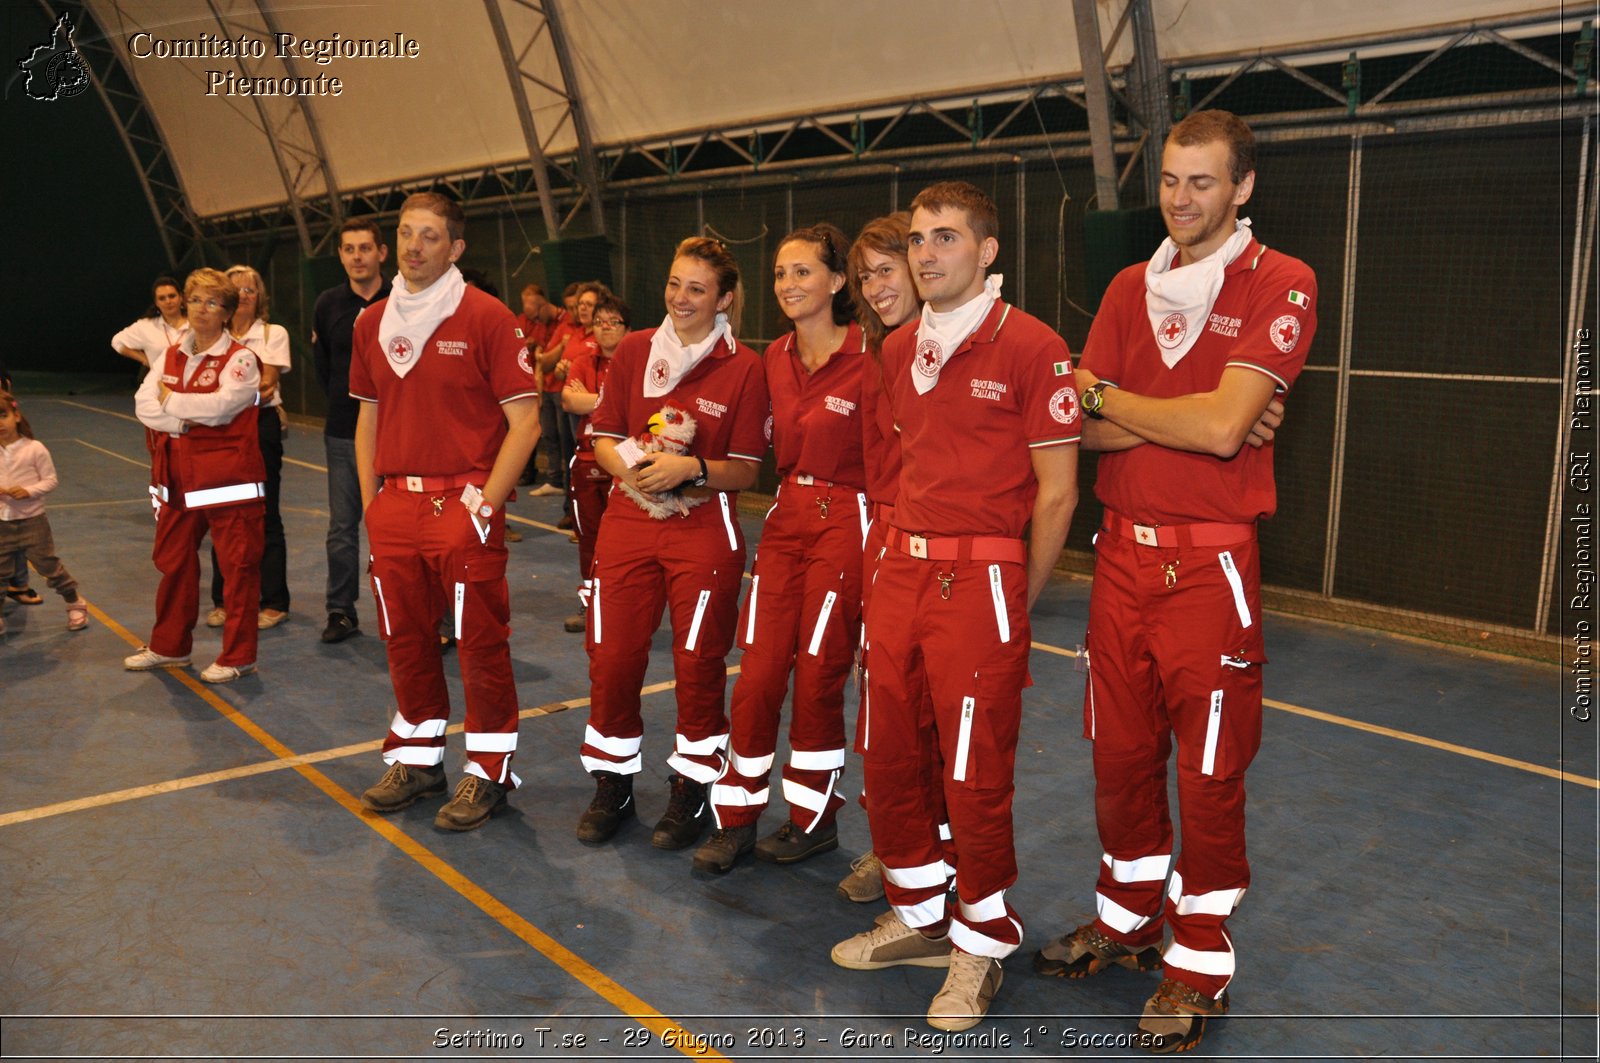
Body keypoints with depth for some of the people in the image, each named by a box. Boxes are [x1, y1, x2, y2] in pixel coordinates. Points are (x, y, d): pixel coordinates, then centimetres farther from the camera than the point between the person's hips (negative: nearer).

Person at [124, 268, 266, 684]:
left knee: (238, 566, -1)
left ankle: (237, 656, 10)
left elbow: (220, 404, -22)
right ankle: (169, 646, 33)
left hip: (228, 480, -7)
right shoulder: (172, 356, 12)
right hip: (178, 479, 7)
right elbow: (144, 403, 1)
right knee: (173, 563, 17)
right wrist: (181, 422, -15)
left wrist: (170, 401, -9)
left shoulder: (240, 358, -7)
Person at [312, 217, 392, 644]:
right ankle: (341, 611, 19)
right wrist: (341, 401, 11)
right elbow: (321, 363, 17)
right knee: (342, 527, 9)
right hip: (343, 432, 4)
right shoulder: (328, 304, 6)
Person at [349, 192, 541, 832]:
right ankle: (417, 759, 30)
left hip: (462, 503, -6)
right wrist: (371, 502, 10)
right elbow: (368, 415, 18)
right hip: (395, 506, 6)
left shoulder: (486, 317, -7)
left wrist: (485, 503, -14)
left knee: (480, 642, 1)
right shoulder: (373, 323, 11)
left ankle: (489, 771, 15)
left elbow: (525, 422, -10)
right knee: (405, 638, 13)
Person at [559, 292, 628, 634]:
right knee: (588, 535, 12)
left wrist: (587, 400, -10)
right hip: (586, 462, 5)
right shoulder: (583, 363, 11)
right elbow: (568, 400, -7)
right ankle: (588, 605, 24)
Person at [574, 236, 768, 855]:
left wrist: (691, 468, -21)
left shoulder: (743, 367, -5)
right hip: (628, 523, 3)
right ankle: (613, 787, 25)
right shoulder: (634, 350, 5)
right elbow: (604, 438, 7)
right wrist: (633, 471, -12)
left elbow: (745, 471, -4)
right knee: (611, 658, 6)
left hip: (704, 530, -3)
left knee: (699, 665, 4)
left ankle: (690, 792, 22)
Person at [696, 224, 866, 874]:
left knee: (818, 677, 2)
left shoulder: (868, 358, -11)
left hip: (845, 521, -5)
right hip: (786, 517, 6)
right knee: (758, 670, 4)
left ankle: (814, 820, 22)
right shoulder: (775, 358, 9)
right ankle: (737, 818, 17)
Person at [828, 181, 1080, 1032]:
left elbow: (1056, 492, -8)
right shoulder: (900, 350, 11)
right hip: (901, 571, 7)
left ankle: (982, 944, 23)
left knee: (976, 776, 2)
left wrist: (1016, 602, -3)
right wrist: (895, 558, 13)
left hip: (980, 579, -7)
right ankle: (919, 917, 34)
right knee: (889, 759, 14)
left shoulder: (1030, 347, -10)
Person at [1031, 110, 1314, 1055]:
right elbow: (1091, 430, 1)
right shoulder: (1132, 288, 11)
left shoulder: (1279, 285, -6)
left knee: (1209, 773, 6)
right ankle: (1128, 917, 35)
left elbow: (1222, 426, -19)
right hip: (1124, 552, 5)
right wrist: (1191, 421, -13)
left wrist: (1111, 399, -5)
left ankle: (1201, 960, 23)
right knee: (1122, 755, 15)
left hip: (1211, 566, -5)